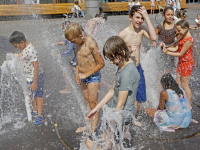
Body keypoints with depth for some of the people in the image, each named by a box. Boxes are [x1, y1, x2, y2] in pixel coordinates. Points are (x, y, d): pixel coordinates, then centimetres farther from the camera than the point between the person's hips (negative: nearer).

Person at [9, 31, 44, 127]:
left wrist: (35, 82, -24)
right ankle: (34, 111, 39)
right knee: (30, 94, 21)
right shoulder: (23, 48, 2)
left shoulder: (30, 51, -28)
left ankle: (40, 116, 14)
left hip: (35, 76, -10)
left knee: (37, 96, 2)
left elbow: (36, 66, -27)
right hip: (28, 76, 10)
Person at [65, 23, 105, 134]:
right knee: (87, 102, 16)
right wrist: (77, 74, 9)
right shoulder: (78, 43, 0)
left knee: (93, 103, 2)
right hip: (83, 76, 7)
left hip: (93, 76, -7)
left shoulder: (91, 43, -23)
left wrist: (87, 74, -16)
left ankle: (94, 128, 16)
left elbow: (101, 63, -19)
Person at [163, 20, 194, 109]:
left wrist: (168, 53, -16)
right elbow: (176, 48, 5)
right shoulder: (182, 37, 7)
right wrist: (166, 47, -7)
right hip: (181, 62, 9)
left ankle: (189, 106, 15)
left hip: (187, 63, -9)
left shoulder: (189, 40, -22)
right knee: (178, 84, 15)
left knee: (185, 85, 1)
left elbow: (181, 54, -20)